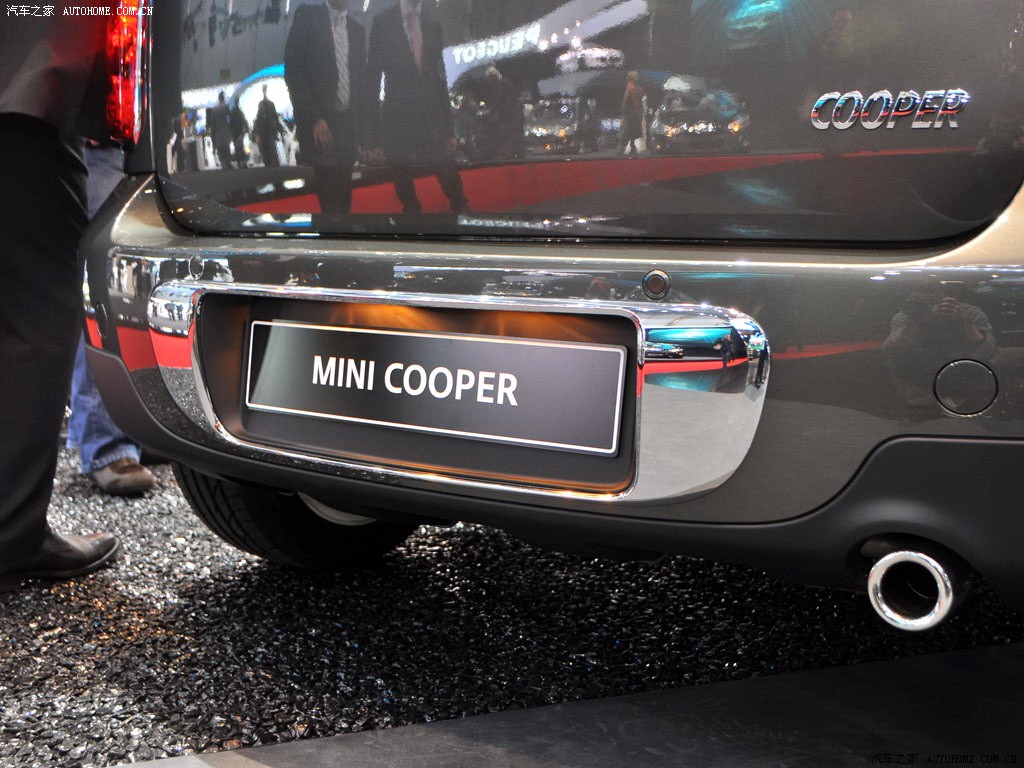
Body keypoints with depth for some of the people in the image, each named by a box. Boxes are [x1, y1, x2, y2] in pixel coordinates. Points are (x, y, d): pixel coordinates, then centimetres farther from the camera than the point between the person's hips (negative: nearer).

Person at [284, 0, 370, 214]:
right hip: (318, 123, -5)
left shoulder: (357, 30, 15)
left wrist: (361, 124, 7)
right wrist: (314, 118, -14)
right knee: (330, 196, -11)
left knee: (343, 194, 4)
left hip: (348, 123, 5)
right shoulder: (307, 17, -1)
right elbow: (293, 70, -7)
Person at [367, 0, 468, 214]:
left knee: (451, 181, -3)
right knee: (404, 186, 5)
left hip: (433, 118, 2)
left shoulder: (433, 25, 10)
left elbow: (441, 77, 13)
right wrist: (374, 131, -4)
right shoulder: (383, 22, 1)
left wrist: (449, 129, 9)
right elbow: (374, 76, 1)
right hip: (398, 119, -2)